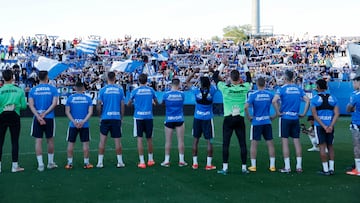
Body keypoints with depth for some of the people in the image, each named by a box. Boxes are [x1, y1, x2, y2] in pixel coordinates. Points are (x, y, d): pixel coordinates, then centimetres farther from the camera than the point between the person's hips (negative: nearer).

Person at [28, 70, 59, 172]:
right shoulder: (53, 89, -1)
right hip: (49, 118, -1)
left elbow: (31, 105, -6)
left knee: (38, 141, 4)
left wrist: (38, 116, -11)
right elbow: (54, 103, -11)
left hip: (37, 118, 1)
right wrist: (45, 114, -10)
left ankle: (40, 164, 2)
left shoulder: (33, 90, 4)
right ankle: (50, 162, 22)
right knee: (50, 140, 12)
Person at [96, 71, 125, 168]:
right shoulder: (120, 89, 2)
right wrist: (121, 118, 12)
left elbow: (98, 105, -2)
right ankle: (120, 161, 8)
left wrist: (100, 116, 12)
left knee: (102, 140, 6)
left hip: (105, 118, -1)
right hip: (117, 118, 1)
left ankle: (100, 162, 8)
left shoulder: (102, 90, -2)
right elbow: (122, 105, 3)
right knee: (117, 140, 5)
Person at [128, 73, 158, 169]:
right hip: (149, 117, 2)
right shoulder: (151, 90, 3)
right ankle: (150, 159, 23)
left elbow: (129, 104, 7)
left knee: (140, 139, 0)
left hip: (138, 117, -2)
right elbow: (156, 102, 15)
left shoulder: (135, 91, -2)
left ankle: (142, 161, -2)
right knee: (149, 138, 13)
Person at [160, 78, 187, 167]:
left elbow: (162, 103, 9)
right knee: (180, 140, 5)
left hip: (169, 120, 0)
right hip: (179, 119, 0)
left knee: (168, 141, 6)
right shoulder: (182, 94, -3)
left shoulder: (166, 94, -6)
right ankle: (181, 160, 8)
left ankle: (166, 161, 10)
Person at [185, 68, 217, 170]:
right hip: (208, 118, -1)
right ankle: (209, 164, 3)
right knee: (209, 141, 3)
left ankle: (195, 163, 12)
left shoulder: (197, 90, -9)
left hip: (197, 118, 1)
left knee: (196, 140, 10)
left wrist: (195, 72, 8)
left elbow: (187, 81, 6)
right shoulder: (211, 90, -9)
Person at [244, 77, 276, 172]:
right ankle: (272, 165, 10)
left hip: (256, 122, -2)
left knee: (254, 143, 5)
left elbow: (246, 107, -17)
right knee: (270, 143, 8)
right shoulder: (270, 94, 1)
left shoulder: (253, 95, -7)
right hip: (267, 122, 2)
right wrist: (274, 116, 10)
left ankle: (253, 166, 7)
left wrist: (248, 117, -4)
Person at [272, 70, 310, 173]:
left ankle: (287, 167, 2)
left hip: (285, 117, -4)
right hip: (295, 118, 4)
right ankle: (299, 166, 11)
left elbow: (274, 101, -21)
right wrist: (304, 113, 7)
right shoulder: (298, 89, 7)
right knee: (296, 141, 9)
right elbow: (307, 100, 4)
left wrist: (278, 112, -11)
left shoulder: (282, 89, -7)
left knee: (285, 141, 1)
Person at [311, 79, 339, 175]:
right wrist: (331, 126, -8)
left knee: (322, 146, 1)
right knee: (330, 146, 14)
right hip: (330, 126, 3)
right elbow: (336, 114, -2)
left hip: (319, 126, -3)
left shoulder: (314, 99, -4)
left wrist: (324, 126, -11)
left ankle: (325, 169, 1)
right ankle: (331, 168, 14)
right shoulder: (333, 98, 6)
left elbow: (315, 115, -10)